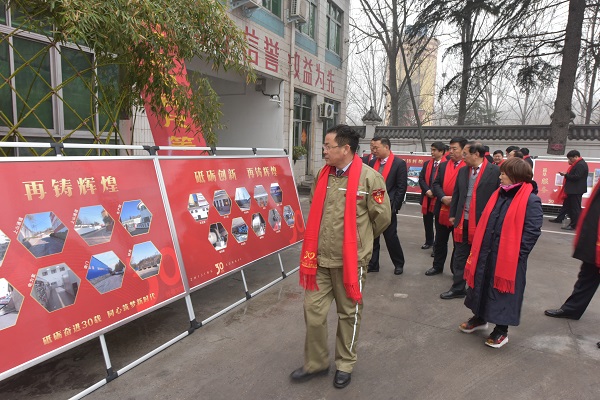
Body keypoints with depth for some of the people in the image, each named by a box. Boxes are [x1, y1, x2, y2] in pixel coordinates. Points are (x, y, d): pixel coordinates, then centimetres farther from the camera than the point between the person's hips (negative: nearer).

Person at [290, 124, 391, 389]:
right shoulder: (323, 174, 4)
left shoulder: (369, 177, -13)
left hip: (350, 259, -4)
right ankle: (315, 363, 33)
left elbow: (383, 216, -5)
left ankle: (345, 364, 35)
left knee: (349, 313, 14)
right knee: (313, 311, 11)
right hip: (319, 257, 5)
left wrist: (360, 240, 7)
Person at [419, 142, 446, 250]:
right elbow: (421, 179, 5)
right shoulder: (427, 164, 10)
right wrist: (427, 191, -8)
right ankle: (429, 241, 32)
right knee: (427, 221, 16)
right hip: (427, 198, 6)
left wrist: (435, 192, -15)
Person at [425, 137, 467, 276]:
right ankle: (437, 266, 30)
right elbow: (436, 184, 3)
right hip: (442, 210, 5)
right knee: (440, 240, 16)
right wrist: (443, 198, -13)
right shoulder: (443, 166, 9)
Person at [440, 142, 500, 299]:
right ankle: (458, 288, 23)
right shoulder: (462, 171, 8)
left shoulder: (495, 171, -8)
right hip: (463, 221, 5)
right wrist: (453, 214, 12)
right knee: (460, 257, 11)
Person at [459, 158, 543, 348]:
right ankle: (479, 318, 38)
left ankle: (501, 330, 25)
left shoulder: (531, 200, -14)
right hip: (486, 253, 7)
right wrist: (479, 247, 8)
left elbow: (532, 231, -16)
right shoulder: (499, 194, 8)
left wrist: (516, 253, -16)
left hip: (508, 259, -7)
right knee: (482, 286, 18)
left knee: (502, 292, 7)